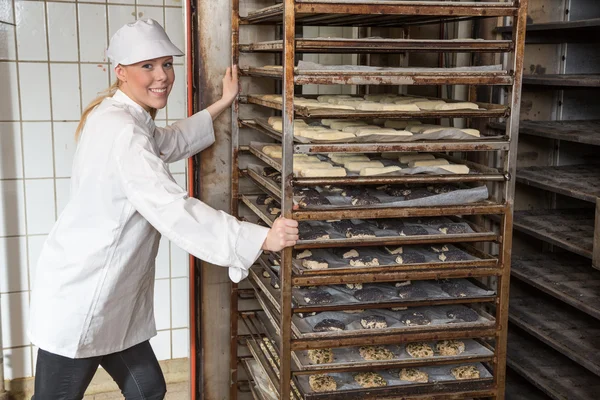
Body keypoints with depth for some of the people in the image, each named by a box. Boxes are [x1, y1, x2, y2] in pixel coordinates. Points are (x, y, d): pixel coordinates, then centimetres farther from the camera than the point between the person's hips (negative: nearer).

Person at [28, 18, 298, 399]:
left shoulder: (122, 116, 10)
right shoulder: (120, 131, -23)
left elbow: (169, 143, 29)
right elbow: (173, 210, -32)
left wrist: (224, 103, 28)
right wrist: (263, 239, -31)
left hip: (110, 298, 10)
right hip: (79, 302, -10)